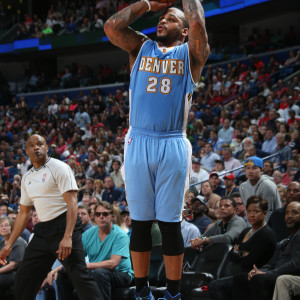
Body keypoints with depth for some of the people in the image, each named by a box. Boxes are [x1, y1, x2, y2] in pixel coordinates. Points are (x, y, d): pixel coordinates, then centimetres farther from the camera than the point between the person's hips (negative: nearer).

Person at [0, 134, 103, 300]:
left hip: (64, 226, -8)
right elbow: (23, 213, 23)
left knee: (79, 275, -18)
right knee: (23, 279, 8)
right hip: (43, 230, 8)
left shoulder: (58, 167, -6)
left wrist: (67, 237, -27)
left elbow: (72, 202, -15)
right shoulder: (27, 177, 16)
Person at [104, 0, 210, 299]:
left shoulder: (190, 53, 8)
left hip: (172, 146, -2)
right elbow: (111, 26, -1)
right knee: (140, 222, 5)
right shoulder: (141, 48, 15)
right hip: (138, 143, 2)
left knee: (170, 223, 2)